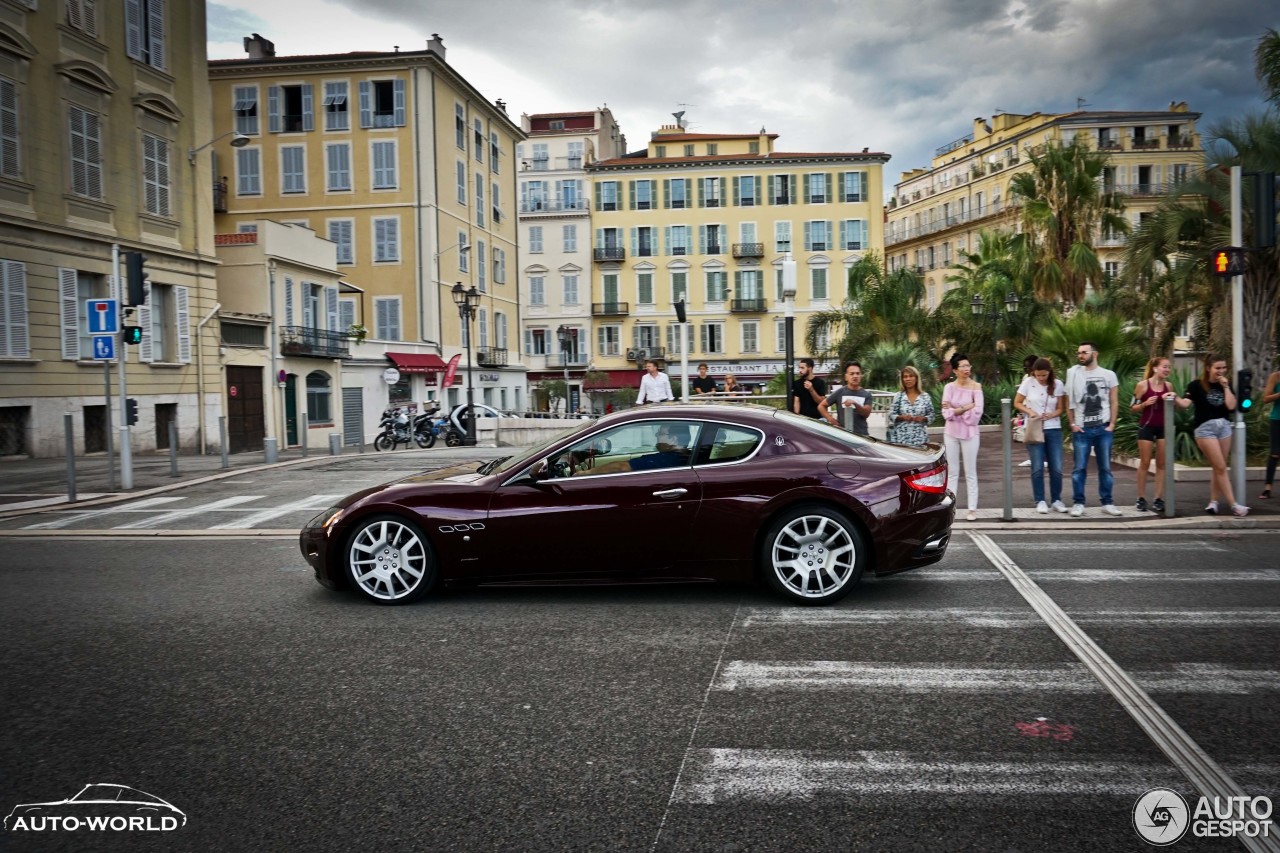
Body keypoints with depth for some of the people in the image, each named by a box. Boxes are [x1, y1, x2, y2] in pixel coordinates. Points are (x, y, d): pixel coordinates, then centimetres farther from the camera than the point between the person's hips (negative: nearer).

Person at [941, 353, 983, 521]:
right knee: (952, 472, 8)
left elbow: (977, 413, -13)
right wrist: (967, 408, -15)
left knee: (970, 473, 3)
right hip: (951, 433, 2)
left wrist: (956, 410, -11)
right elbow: (946, 412, -8)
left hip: (969, 433, -2)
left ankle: (972, 509, 6)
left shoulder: (976, 387, -4)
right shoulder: (949, 387, 1)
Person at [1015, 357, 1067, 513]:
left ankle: (1056, 500, 16)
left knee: (1056, 468, 1)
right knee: (1037, 468, -2)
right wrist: (1029, 411, -15)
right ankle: (1040, 501, 7)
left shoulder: (1058, 384, -2)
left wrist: (1051, 415, -18)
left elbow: (1060, 408, 2)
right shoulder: (1028, 382, -5)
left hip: (1053, 430, 1)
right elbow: (1017, 403, 2)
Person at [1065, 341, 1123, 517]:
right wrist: (1072, 424, -1)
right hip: (1081, 429, -1)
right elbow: (1069, 402, 5)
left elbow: (1114, 402, 5)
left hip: (1103, 429, 1)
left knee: (1105, 468, 6)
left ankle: (1107, 503, 13)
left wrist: (1111, 425, -3)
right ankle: (1078, 503, 6)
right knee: (1079, 468, 0)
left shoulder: (1109, 375, 4)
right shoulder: (1073, 373, 3)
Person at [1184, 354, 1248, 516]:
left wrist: (1226, 387, -7)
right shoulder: (1197, 385, -4)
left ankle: (1212, 502, 16)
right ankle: (1234, 505, -5)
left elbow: (1231, 406, -4)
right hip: (1205, 428, -5)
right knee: (1221, 468, -7)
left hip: (1224, 426, 5)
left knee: (1218, 468, 8)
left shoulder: (1226, 385, 9)